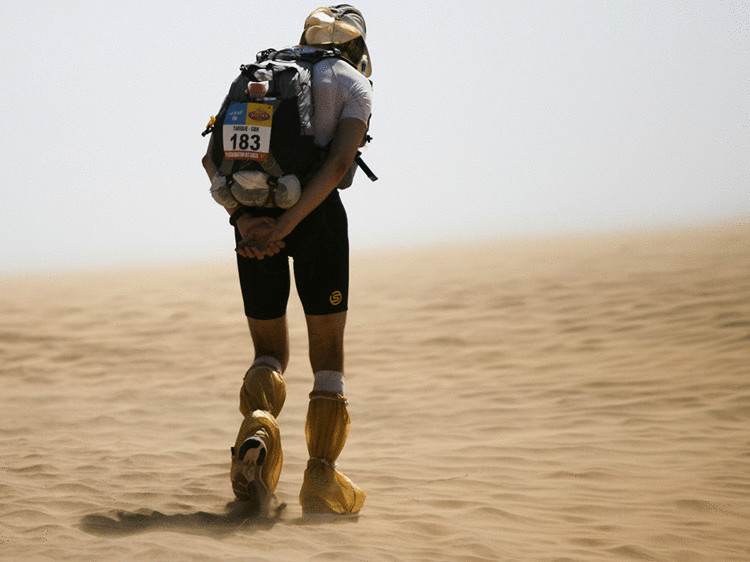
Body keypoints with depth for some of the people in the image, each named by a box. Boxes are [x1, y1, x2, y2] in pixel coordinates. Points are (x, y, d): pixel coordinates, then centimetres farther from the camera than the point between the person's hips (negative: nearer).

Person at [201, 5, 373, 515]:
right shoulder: (353, 85, 7)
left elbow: (212, 158, 4)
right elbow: (340, 162, -12)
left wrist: (243, 220, -8)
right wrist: (286, 225, -18)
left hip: (252, 223, 4)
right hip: (317, 216, -3)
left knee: (270, 351, 15)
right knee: (328, 351, 8)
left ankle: (258, 423, -18)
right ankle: (322, 477, -2)